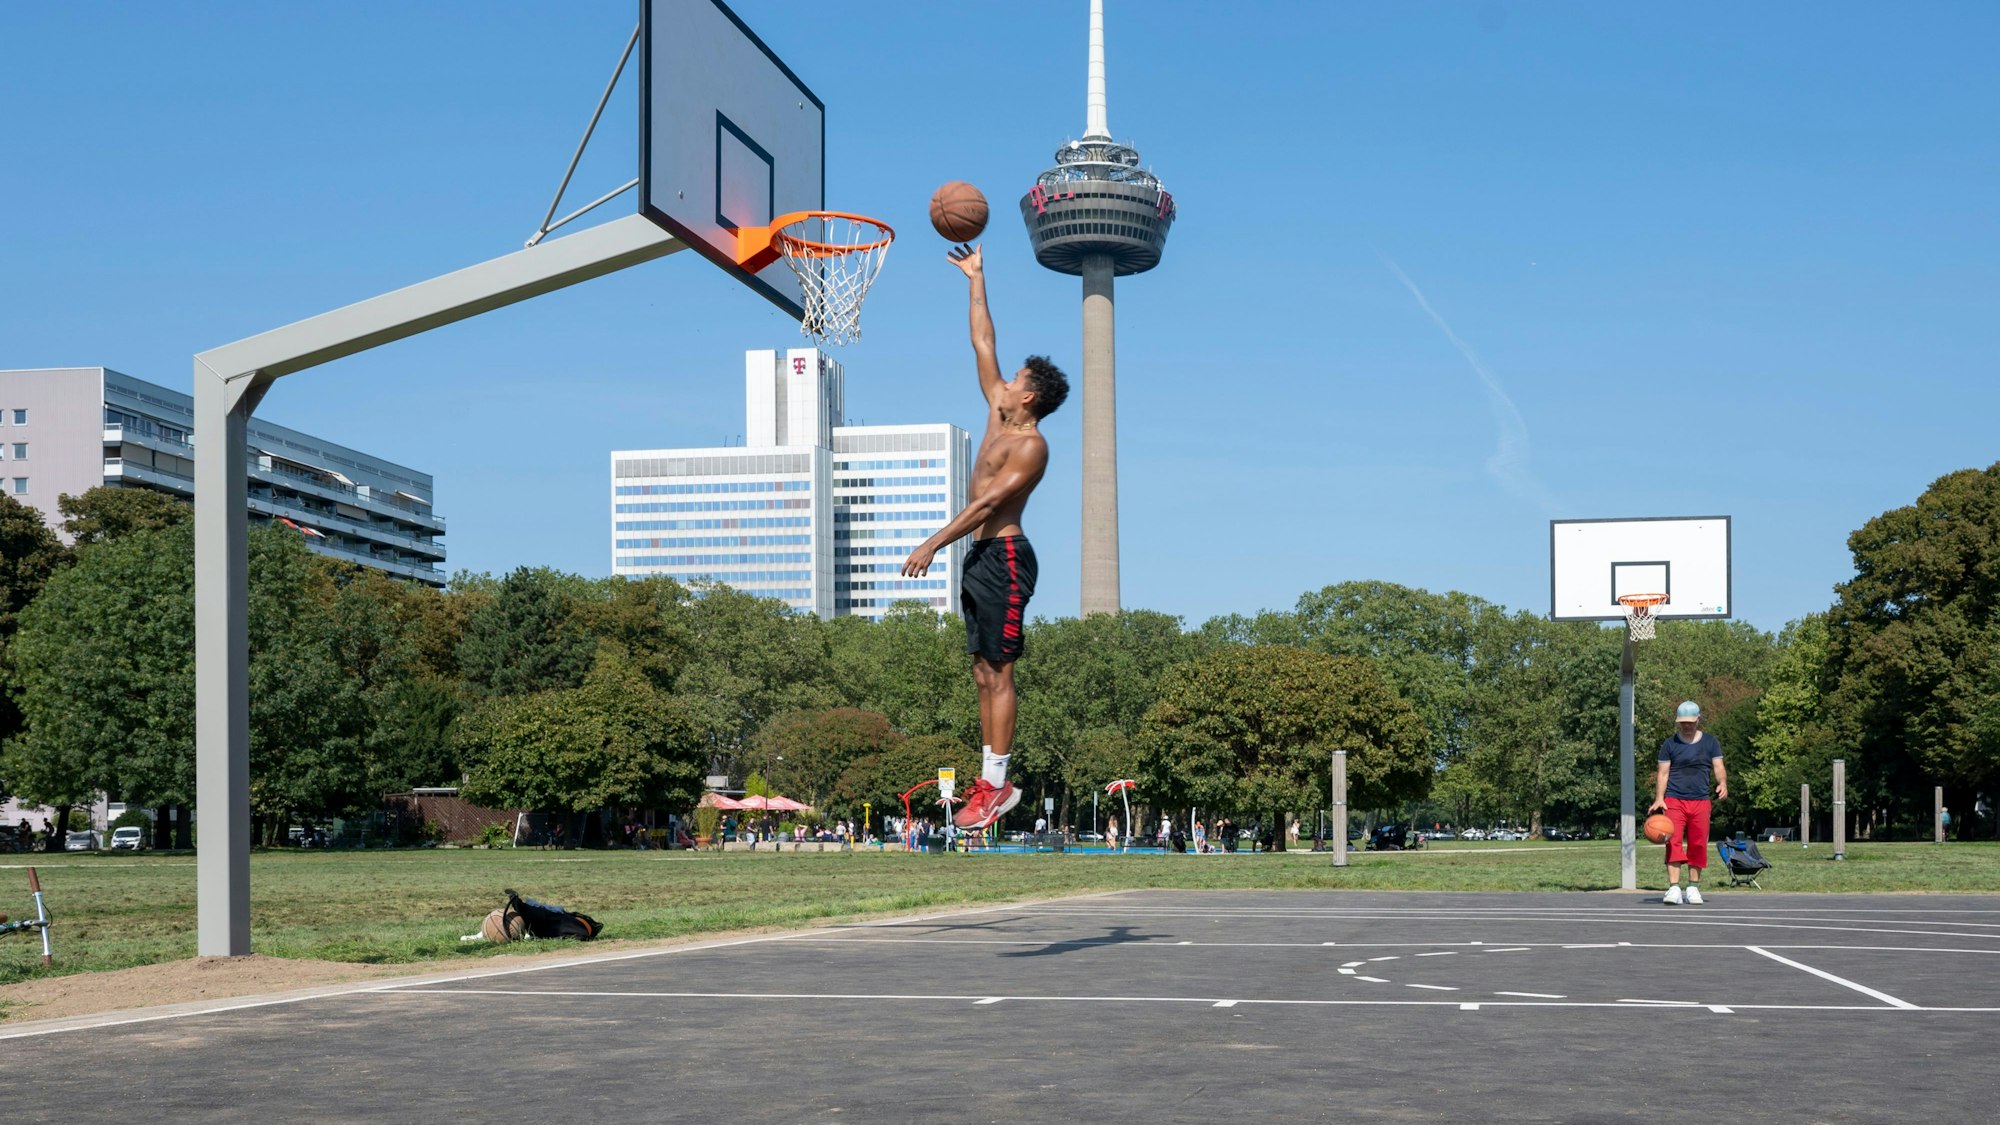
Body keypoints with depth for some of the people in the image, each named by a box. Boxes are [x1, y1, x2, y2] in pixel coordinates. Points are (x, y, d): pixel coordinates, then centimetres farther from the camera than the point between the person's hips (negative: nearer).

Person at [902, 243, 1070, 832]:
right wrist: (976, 281, 21)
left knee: (998, 671, -10)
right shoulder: (998, 413, 12)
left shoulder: (1031, 446, -12)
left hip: (1004, 556, -9)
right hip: (981, 557, 9)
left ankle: (998, 783, -10)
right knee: (983, 673, 7)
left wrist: (932, 544, -23)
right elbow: (983, 346, 20)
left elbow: (986, 503, -19)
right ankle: (988, 778, 9)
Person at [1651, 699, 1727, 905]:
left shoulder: (1710, 742, 10)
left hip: (1700, 801, 2)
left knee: (1698, 845, 2)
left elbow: (1718, 767, 6)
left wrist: (1723, 783, -16)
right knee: (1673, 842, -13)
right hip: (1674, 800, -1)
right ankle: (1674, 888, -16)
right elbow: (1663, 773, 5)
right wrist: (1659, 799, -8)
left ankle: (1693, 888, 13)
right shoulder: (1669, 744, 6)